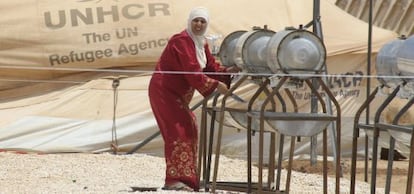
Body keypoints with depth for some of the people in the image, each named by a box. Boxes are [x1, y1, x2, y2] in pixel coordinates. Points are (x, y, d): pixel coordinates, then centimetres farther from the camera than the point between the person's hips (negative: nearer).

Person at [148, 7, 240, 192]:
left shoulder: (201, 44, 11)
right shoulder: (182, 41, -19)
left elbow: (210, 65, 8)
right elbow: (192, 71, -26)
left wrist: (227, 71, -11)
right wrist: (215, 85, -24)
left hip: (178, 94, 10)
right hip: (164, 91, -10)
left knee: (188, 131, 12)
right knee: (178, 131, -15)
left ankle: (185, 177, 19)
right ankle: (174, 180, -18)